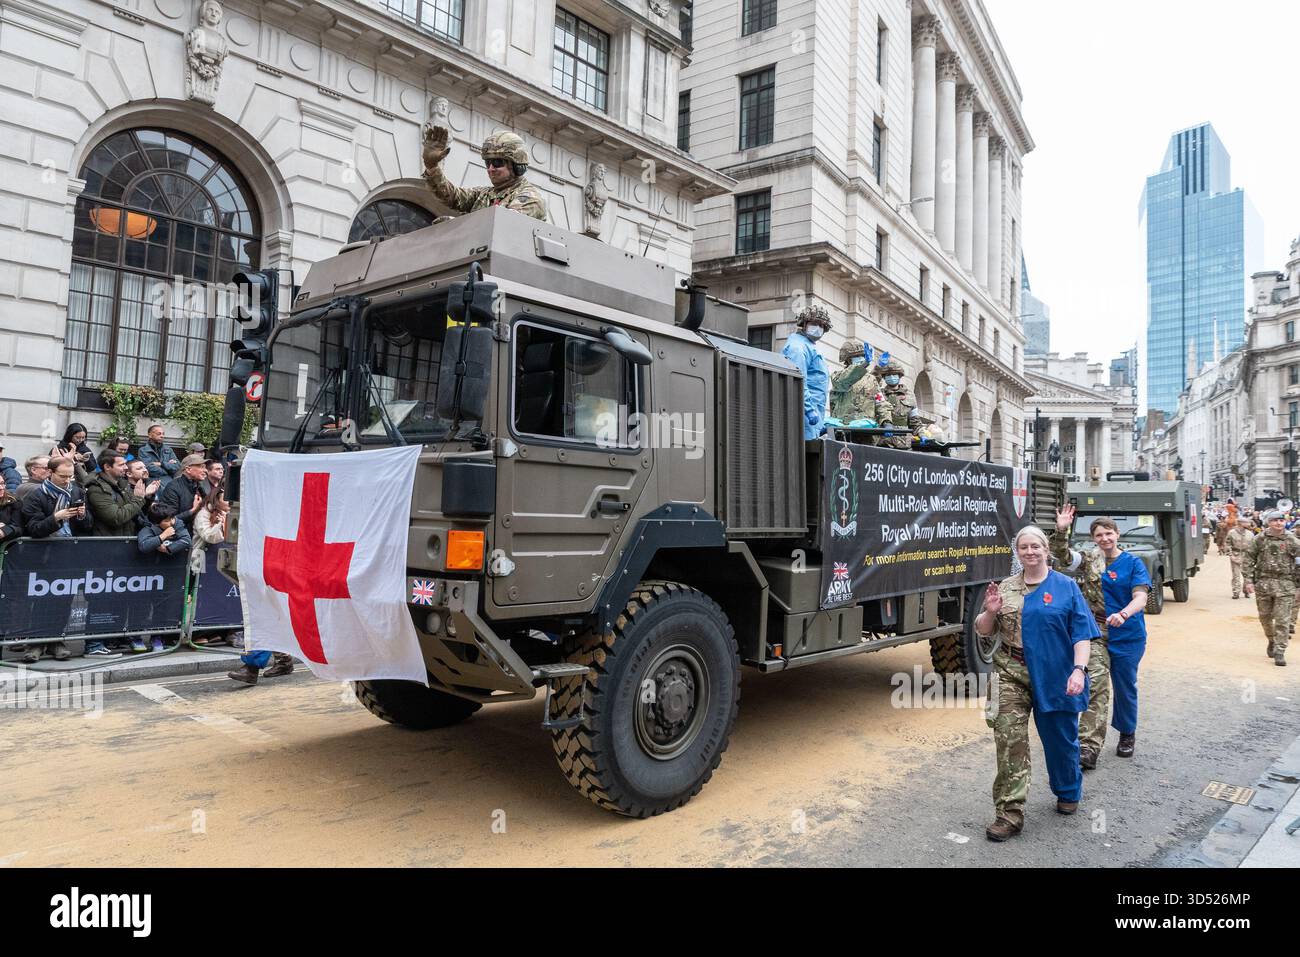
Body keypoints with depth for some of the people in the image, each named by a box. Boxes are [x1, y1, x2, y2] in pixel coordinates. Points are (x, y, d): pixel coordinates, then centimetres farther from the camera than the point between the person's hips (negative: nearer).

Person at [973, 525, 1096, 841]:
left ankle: (1068, 793, 43)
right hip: (1012, 675, 2)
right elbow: (983, 631, 9)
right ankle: (1010, 813, -3)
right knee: (1009, 740, -7)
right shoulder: (1005, 588, 7)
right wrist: (991, 612, -11)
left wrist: (1078, 669, -17)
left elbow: (1082, 634, -5)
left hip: (1055, 678, -1)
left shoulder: (1066, 587, 0)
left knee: (1060, 738, 15)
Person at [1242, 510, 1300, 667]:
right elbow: (1247, 560, 3)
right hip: (1263, 582, 2)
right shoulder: (1259, 540, 2)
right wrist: (1248, 580, -2)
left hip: (1284, 584, -2)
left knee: (1282, 620, -5)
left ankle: (1280, 651, 1)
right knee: (1265, 617, 14)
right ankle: (1272, 641, 38)